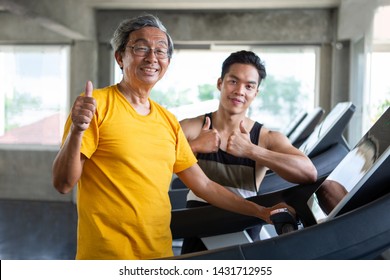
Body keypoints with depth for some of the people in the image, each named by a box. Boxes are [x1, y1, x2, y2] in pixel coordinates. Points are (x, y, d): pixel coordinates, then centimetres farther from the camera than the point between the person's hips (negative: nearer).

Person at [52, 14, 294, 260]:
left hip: (161, 253, 6)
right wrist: (76, 130, -29)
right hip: (107, 256, -6)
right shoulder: (97, 104, -9)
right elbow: (63, 183, -13)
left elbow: (204, 185, 13)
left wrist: (261, 212, 11)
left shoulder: (169, 121, 7)